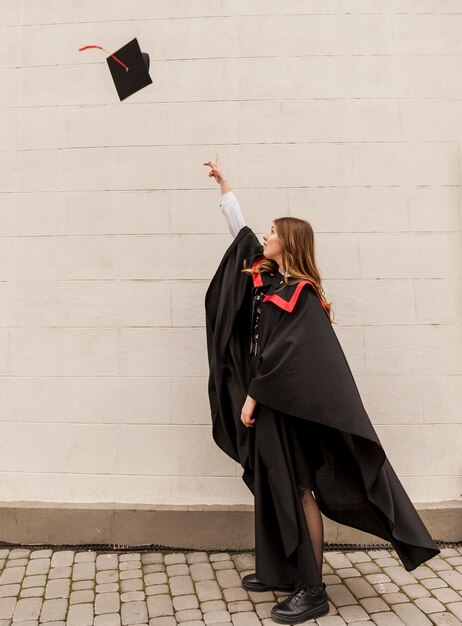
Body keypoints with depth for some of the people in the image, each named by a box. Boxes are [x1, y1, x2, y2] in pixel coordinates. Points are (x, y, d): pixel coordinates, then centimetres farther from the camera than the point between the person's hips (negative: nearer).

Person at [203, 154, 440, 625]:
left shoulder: (301, 294, -13)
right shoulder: (265, 275, 9)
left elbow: (285, 351, -20)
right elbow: (240, 230, 20)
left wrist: (253, 395, -17)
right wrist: (223, 183, 26)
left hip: (285, 405, -8)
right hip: (266, 398, 8)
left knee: (297, 490, -3)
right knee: (270, 487, 14)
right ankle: (278, 570, 27)